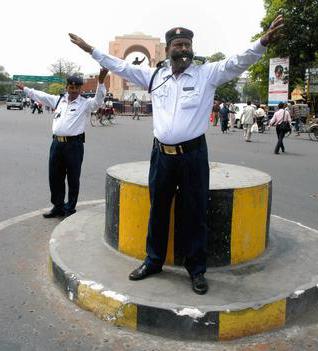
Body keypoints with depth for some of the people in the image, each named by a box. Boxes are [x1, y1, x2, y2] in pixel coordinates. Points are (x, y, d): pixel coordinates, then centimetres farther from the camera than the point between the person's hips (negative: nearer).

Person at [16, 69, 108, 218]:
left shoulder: (85, 103, -1)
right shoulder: (58, 100, 15)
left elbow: (98, 100, -18)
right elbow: (41, 95, 27)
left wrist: (101, 81, -31)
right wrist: (25, 88, 37)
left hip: (74, 144, -5)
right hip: (57, 143, 5)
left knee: (73, 179, 2)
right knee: (54, 177, 12)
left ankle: (70, 209, 16)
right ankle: (58, 207, 27)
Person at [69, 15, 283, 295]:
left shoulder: (207, 74, 2)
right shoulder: (154, 75, 10)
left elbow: (238, 62, -9)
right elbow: (121, 66, 17)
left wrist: (264, 42, -26)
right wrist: (91, 50, 21)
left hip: (194, 155, -3)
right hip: (161, 154, 3)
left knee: (195, 213, 5)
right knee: (157, 210, 14)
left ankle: (196, 269, 20)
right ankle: (153, 261, 31)